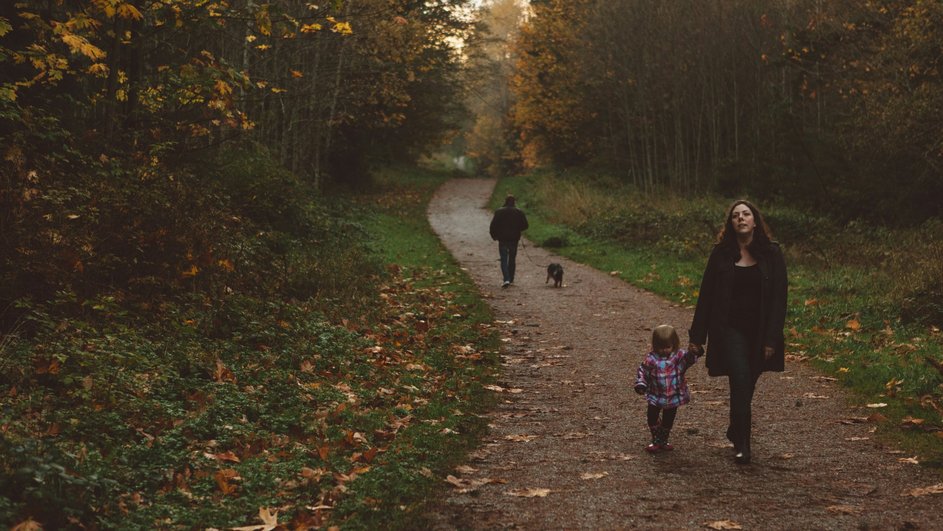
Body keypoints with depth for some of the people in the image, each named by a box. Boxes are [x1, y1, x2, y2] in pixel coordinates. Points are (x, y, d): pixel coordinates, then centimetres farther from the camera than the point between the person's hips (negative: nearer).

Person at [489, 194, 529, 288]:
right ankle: (511, 279, 22)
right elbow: (525, 225, 1)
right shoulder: (519, 212, 0)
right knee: (512, 259, 16)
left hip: (503, 239, -2)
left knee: (504, 260, -1)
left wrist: (494, 236, 5)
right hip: (514, 239, 2)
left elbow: (493, 225, -10)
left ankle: (506, 279, -17)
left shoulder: (499, 212, -7)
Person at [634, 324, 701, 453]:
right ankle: (656, 441, 20)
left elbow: (689, 359, -25)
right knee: (652, 418, 1)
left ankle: (663, 441, 32)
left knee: (668, 420, 13)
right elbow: (642, 371, -4)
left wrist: (693, 352, -46)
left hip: (674, 396, 1)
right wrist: (640, 384, -18)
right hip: (655, 396, 0)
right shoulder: (651, 358, -9)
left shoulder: (679, 356, -8)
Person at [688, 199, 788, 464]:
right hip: (730, 330, -1)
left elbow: (779, 297, -2)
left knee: (746, 386, 12)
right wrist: (697, 336, 2)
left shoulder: (771, 253, 0)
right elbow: (706, 294, 3)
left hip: (759, 332, 1)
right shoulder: (721, 253, 1)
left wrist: (772, 338, -9)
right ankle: (742, 443, -8)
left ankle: (736, 432, 35)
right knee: (740, 382, -15)